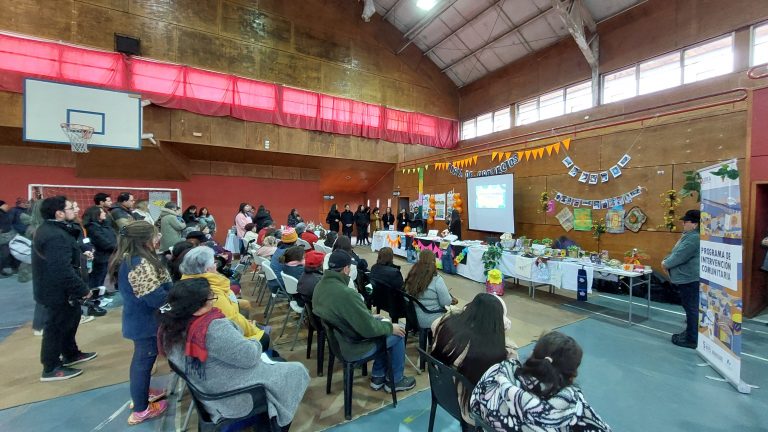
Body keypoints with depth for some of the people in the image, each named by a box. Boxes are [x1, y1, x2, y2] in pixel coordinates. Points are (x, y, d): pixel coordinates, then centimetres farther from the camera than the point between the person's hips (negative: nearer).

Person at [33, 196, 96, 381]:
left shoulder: (49, 229, 6)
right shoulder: (56, 237, -29)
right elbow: (63, 271, -32)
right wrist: (83, 289, -24)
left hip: (54, 287, 11)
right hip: (58, 291, -11)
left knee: (70, 321, 23)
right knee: (56, 327, 4)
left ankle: (71, 354, 39)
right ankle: (51, 368, 20)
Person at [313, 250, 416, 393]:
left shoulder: (320, 285, -5)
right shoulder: (346, 294, -35)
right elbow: (369, 329, -27)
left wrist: (371, 317, 10)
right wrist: (391, 327, -8)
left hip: (336, 339, 9)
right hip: (351, 347, -8)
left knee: (384, 325, 22)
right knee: (397, 334, 7)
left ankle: (378, 377, 31)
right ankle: (396, 380, 26)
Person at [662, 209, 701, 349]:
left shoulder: (694, 238, -21)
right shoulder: (689, 235, 13)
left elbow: (680, 256, -23)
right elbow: (676, 252, 20)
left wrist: (666, 264, -8)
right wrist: (666, 260, 5)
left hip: (690, 279, -11)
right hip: (686, 278, 11)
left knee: (692, 308, -1)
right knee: (689, 307, 19)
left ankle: (692, 339, 8)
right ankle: (690, 333, 30)